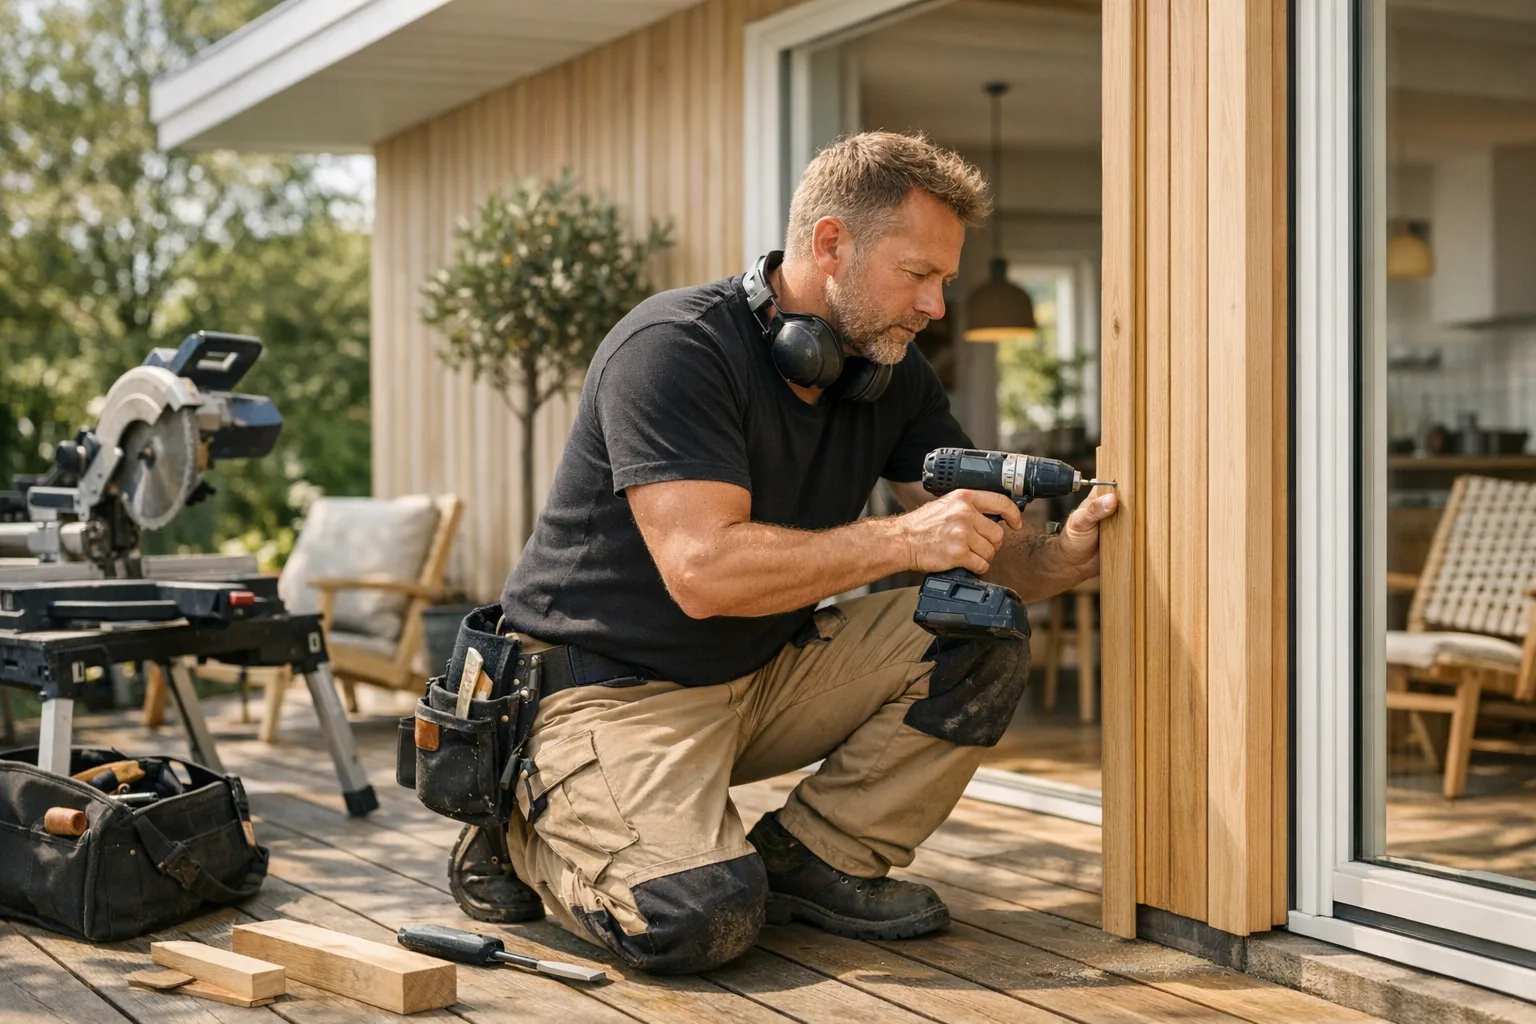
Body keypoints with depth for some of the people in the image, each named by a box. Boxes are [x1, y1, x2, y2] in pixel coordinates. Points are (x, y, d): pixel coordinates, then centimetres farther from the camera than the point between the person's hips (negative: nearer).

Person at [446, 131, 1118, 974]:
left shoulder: (893, 374, 2)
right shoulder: (674, 349, -21)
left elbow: (984, 557, 2)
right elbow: (704, 570, -31)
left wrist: (1065, 554, -21)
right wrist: (902, 539, -32)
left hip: (764, 677, 7)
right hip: (608, 684, -7)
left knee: (983, 638, -9)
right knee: (705, 913, -29)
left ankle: (811, 858, -1)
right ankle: (525, 834, 2)